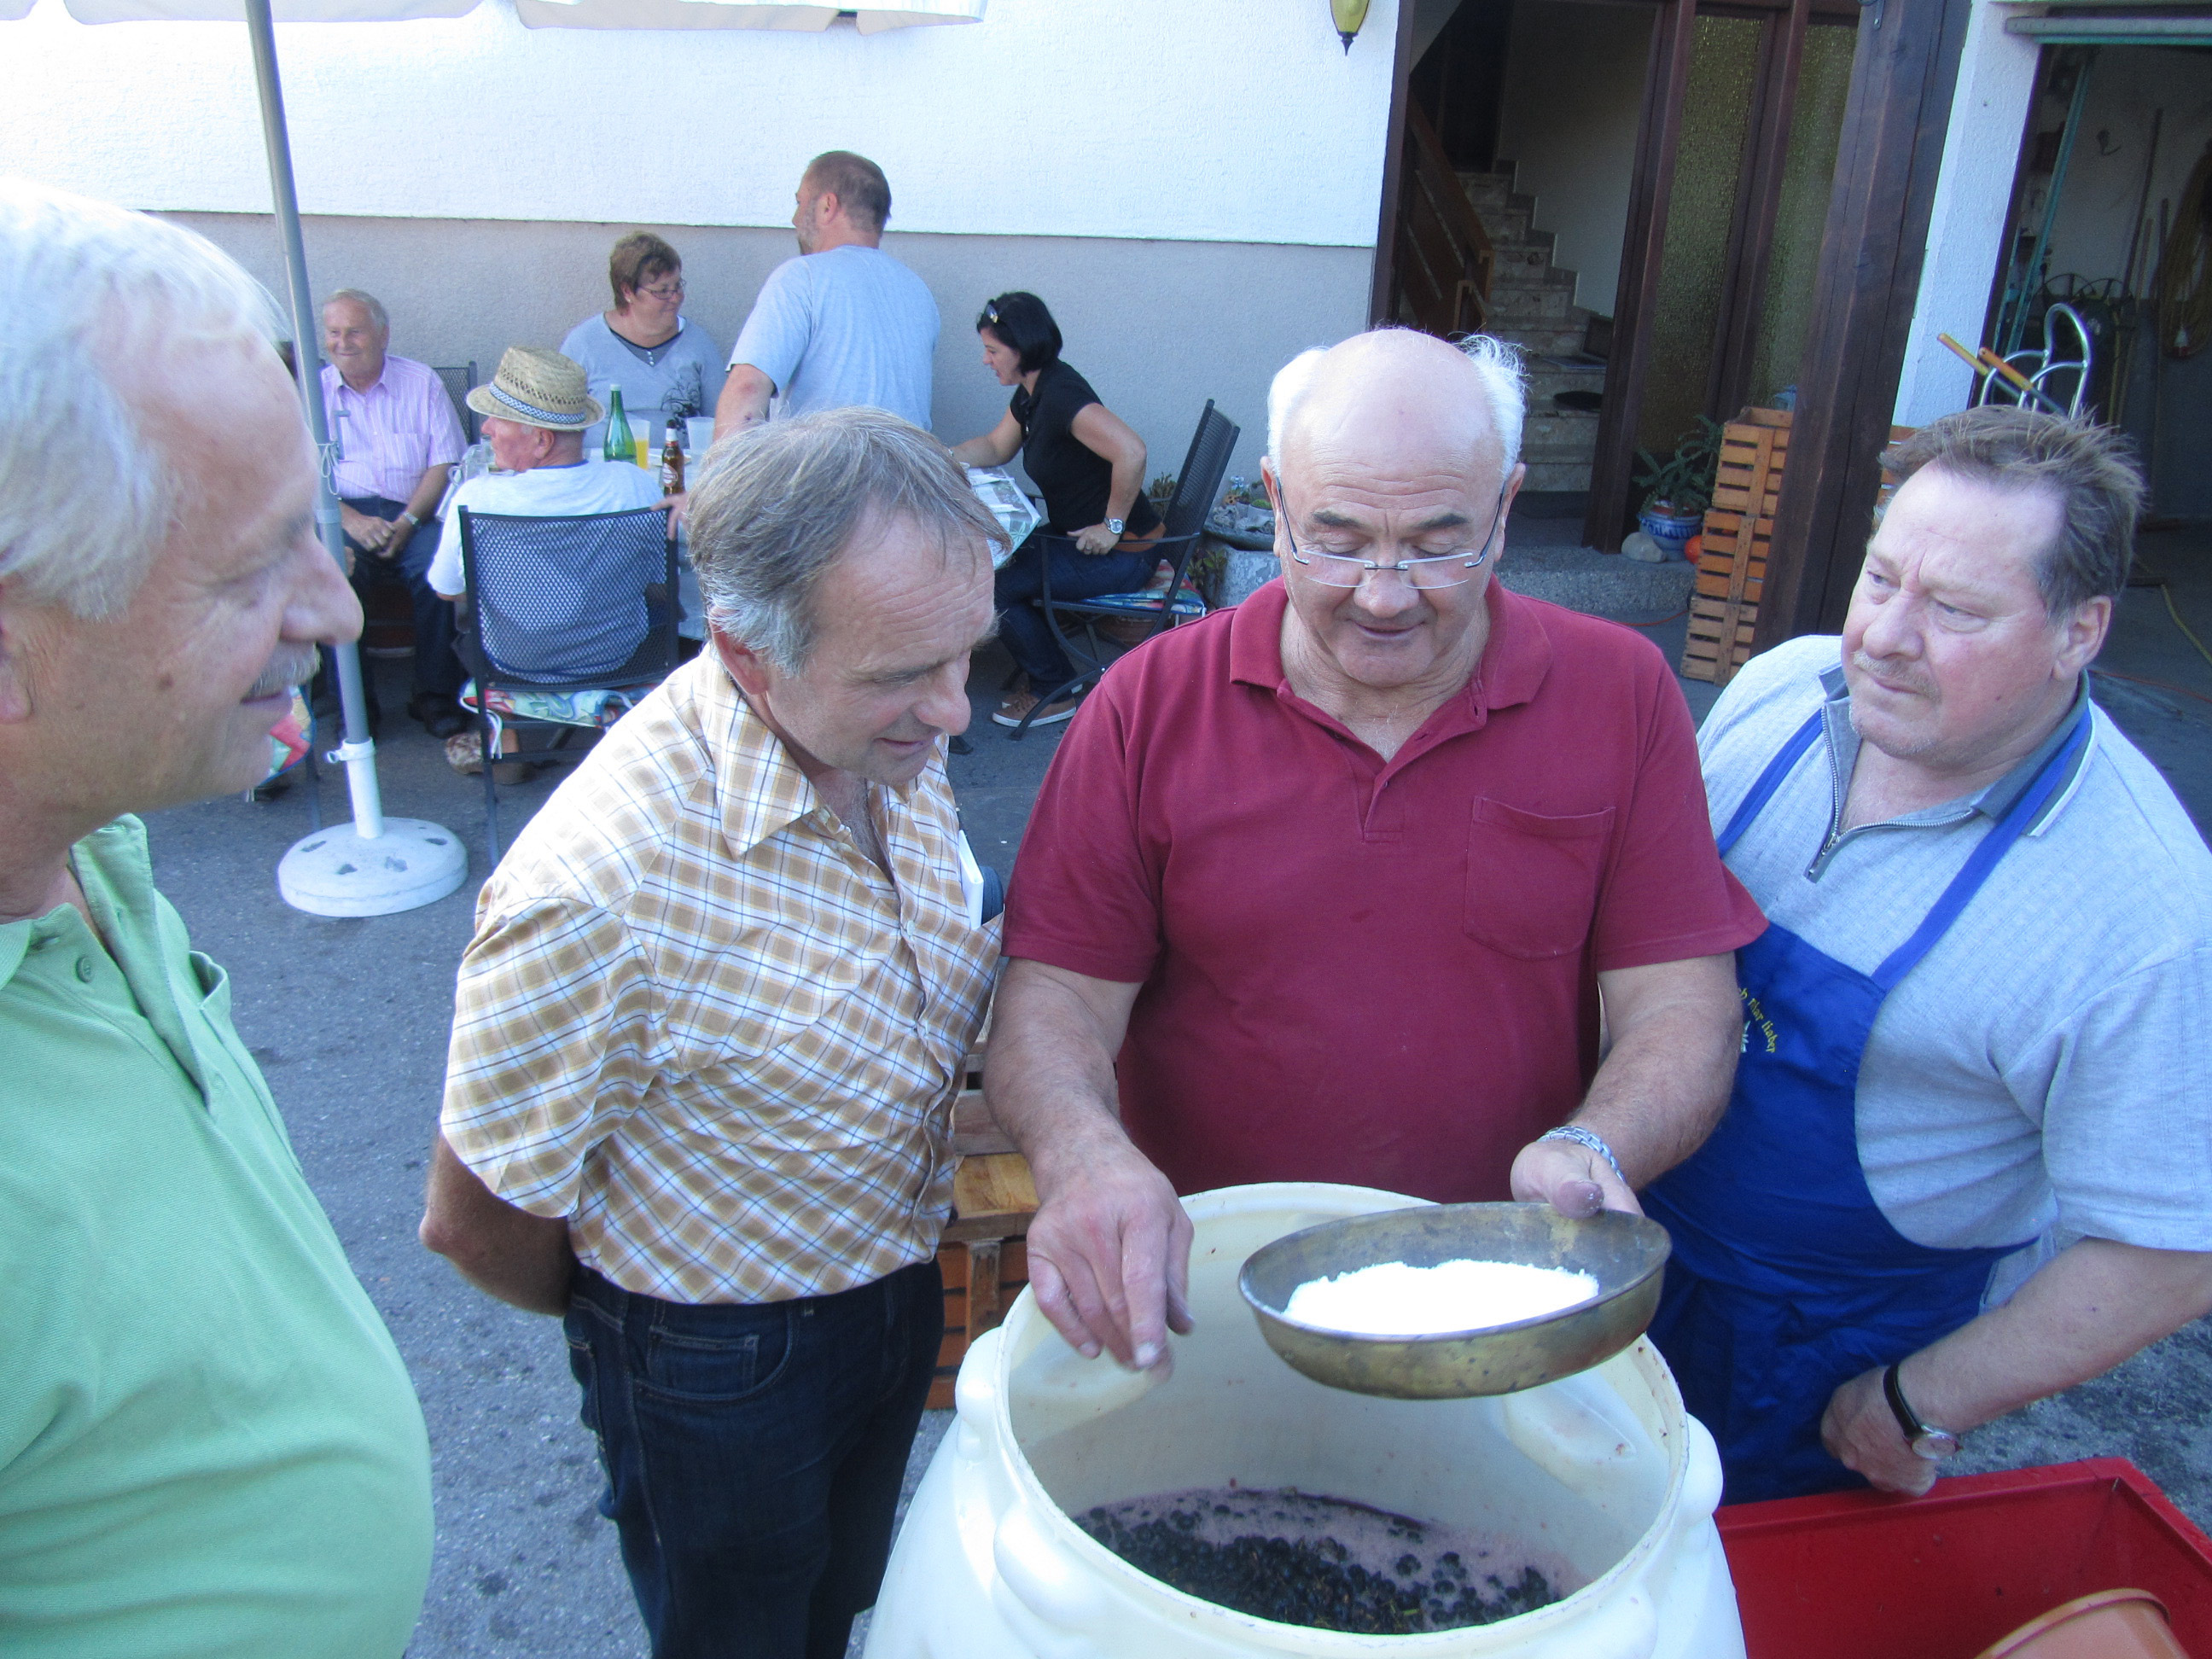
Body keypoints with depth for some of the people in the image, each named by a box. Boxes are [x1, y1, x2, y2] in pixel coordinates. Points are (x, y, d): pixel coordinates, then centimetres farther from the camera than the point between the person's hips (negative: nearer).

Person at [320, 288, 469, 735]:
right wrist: (352, 520, -13)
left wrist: (406, 522, -12)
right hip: (344, 513, 1)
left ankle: (435, 694, -17)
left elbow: (445, 464, 3)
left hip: (413, 512, -1)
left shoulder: (421, 382, 10)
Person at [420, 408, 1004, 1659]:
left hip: (901, 1293, 6)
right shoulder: (594, 893, -36)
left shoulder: (895, 745, -12)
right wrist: (649, 1324, -4)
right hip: (717, 1374, -6)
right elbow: (477, 1222, -21)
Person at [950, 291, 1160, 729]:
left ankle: (1053, 693, 7)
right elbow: (995, 448, 23)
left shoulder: (1060, 394, -24)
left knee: (995, 585, -11)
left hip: (1119, 556, -10)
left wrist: (1112, 525, -26)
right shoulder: (1031, 394, 7)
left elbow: (1131, 453, -37)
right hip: (1076, 535, 10)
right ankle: (1042, 666, 22)